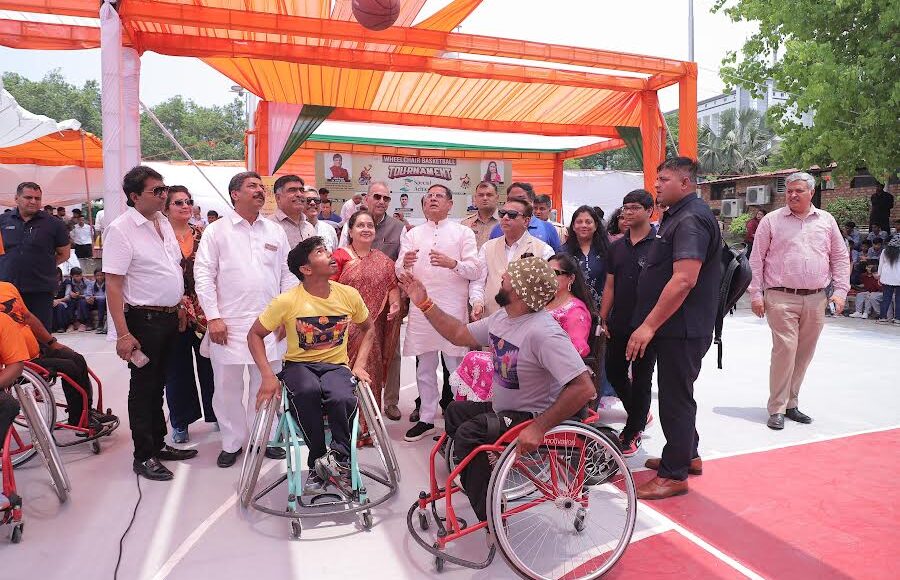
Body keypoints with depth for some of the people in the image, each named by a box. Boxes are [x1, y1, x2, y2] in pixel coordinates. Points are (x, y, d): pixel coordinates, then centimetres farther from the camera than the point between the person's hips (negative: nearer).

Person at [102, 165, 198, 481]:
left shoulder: (163, 222, 8)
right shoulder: (120, 229, -15)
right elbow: (113, 284, -18)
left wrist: (179, 307, 16)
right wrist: (123, 334, -22)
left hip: (169, 318, 7)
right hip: (143, 320, -7)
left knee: (158, 384, 17)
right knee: (143, 388, 4)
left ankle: (158, 445, 31)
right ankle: (143, 457, 17)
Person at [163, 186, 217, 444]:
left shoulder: (201, 233, 6)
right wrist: (180, 304, -14)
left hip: (205, 309, 3)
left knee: (209, 363, 10)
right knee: (178, 367, 10)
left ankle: (216, 414, 26)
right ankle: (180, 423, 24)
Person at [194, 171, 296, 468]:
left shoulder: (276, 231, 10)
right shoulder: (217, 230, 2)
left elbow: (288, 275, 10)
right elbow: (204, 275, -3)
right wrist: (213, 317, -10)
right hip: (228, 323, -2)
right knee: (228, 386, 7)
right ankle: (232, 443, 23)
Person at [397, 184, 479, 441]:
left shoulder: (463, 232, 7)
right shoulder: (412, 234, 14)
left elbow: (474, 269, -2)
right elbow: (399, 272, 5)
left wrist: (452, 263, -21)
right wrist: (405, 263, -18)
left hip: (453, 307, -3)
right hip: (420, 306, 3)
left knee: (456, 366, 0)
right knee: (424, 367, 10)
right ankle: (426, 419, 22)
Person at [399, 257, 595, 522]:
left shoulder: (543, 332, -31)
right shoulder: (502, 318, -2)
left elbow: (584, 387, -35)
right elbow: (460, 335, 10)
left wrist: (539, 427, -34)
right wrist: (424, 303, 6)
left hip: (532, 417, -9)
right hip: (503, 409, 10)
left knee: (468, 433, -23)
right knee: (456, 410, 17)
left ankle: (491, 519, -6)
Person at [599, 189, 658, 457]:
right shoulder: (616, 247, 9)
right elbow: (610, 285, 11)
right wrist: (603, 319, 7)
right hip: (618, 325, 6)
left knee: (641, 380, 6)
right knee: (614, 373, 14)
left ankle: (632, 432, 20)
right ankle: (640, 416, 36)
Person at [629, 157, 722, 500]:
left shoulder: (691, 219, -18)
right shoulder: (678, 216, 16)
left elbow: (684, 280, -29)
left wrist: (649, 325, -27)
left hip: (681, 329, -10)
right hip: (675, 328, 10)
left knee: (675, 397, -1)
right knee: (677, 393, 20)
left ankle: (674, 474, 11)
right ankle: (687, 455, 36)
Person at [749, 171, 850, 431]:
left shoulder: (826, 221, 11)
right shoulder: (771, 220, 2)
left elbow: (840, 258, 15)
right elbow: (756, 260, 2)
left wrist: (840, 291, 5)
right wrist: (756, 295, -3)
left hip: (816, 300, 4)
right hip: (781, 298, -4)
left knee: (804, 354, 10)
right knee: (785, 349, -11)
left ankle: (791, 403, 23)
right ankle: (777, 409, -2)